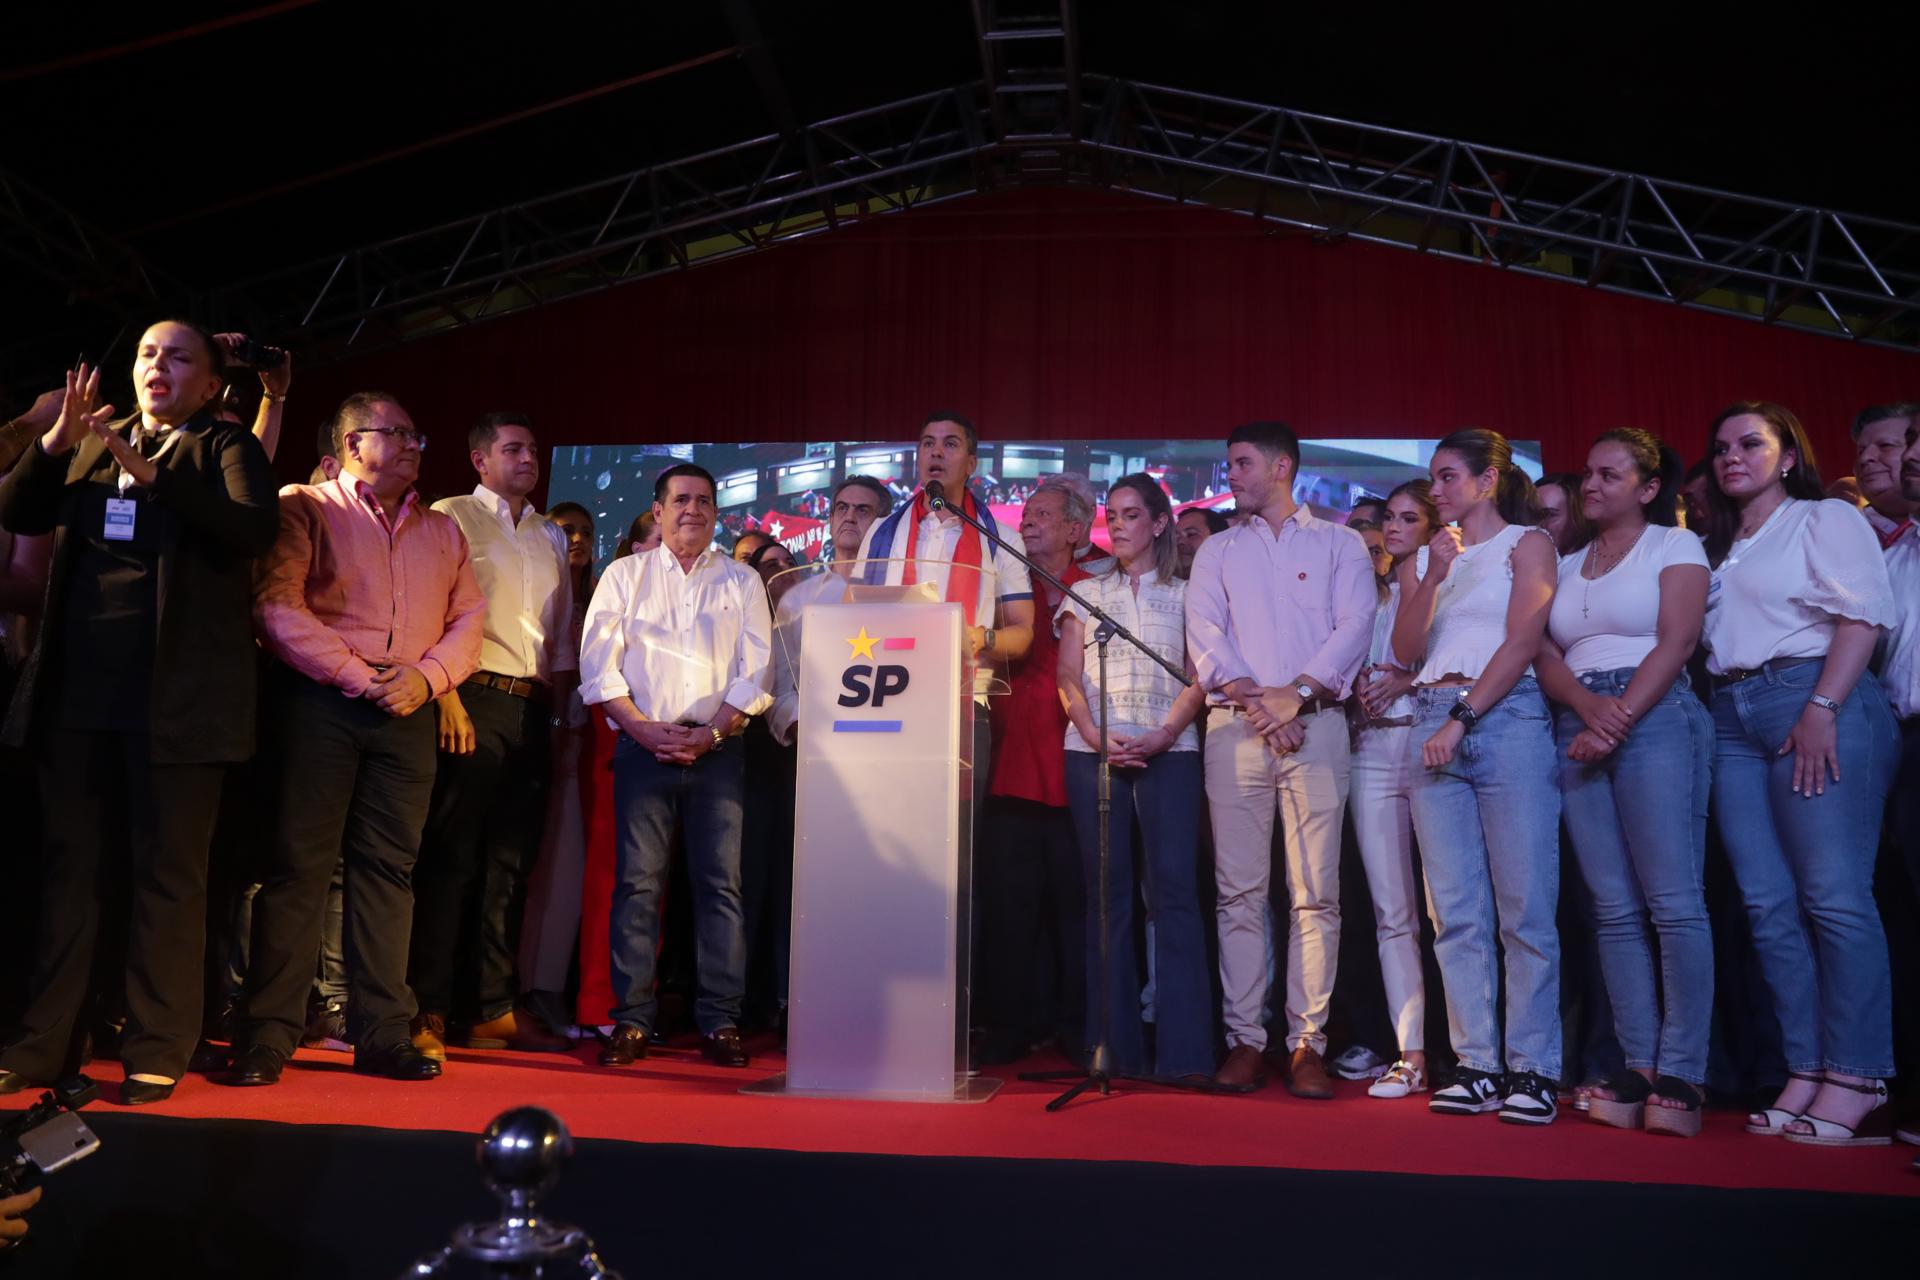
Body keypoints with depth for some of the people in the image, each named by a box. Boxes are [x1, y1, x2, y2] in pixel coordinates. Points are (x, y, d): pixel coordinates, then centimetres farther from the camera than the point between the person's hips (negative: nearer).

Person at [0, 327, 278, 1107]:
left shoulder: (225, 447, 4)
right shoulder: (90, 445, 18)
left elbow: (254, 528, -14)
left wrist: (155, 473, -22)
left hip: (174, 691, -5)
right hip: (77, 684, 5)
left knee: (168, 874, 0)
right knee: (67, 866, 9)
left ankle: (158, 1049, 7)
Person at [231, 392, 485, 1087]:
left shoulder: (442, 530, 19)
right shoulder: (303, 508, 4)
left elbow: (468, 619, 13)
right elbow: (278, 605, -8)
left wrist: (427, 676, -5)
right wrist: (358, 676, -12)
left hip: (408, 713, 4)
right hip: (321, 703, -4)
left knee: (388, 867, 4)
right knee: (298, 864, -3)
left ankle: (382, 1033, 8)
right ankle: (267, 1034, 3)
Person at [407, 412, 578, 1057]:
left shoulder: (551, 537, 21)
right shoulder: (451, 517, 3)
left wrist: (560, 709, 13)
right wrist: (448, 700, -15)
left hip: (535, 709, 6)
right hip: (475, 700, -6)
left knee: (510, 862, 7)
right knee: (451, 857, -6)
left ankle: (492, 1010, 13)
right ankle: (427, 1010, 1)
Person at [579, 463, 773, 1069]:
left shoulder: (742, 581, 13)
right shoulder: (624, 576, 13)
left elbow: (756, 672, 5)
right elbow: (598, 664, 5)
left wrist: (710, 733, -7)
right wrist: (646, 729, -7)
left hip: (719, 749, 0)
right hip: (642, 746, 0)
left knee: (721, 882, -4)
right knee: (637, 881, -3)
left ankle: (720, 1021, 0)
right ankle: (632, 1020, 3)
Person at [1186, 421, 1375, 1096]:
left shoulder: (1339, 543, 12)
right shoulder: (1216, 550, 18)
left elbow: (1354, 627, 0)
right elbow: (1204, 637, 6)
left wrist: (1296, 693, -13)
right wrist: (1252, 697, -9)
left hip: (1314, 723, -2)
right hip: (1234, 727, 2)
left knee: (1316, 892, -3)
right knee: (1238, 890, 0)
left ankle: (1307, 1043, 2)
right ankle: (1245, 1040, 5)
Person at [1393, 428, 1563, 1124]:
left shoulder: (1527, 543, 6)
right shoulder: (1423, 559, 19)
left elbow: (1522, 641, -5)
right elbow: (1405, 649, 10)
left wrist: (1463, 719, -11)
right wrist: (1433, 579, -3)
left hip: (1506, 719, -4)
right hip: (1435, 725, 5)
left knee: (1524, 907, -5)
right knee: (1456, 912, 2)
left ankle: (1531, 1069, 1)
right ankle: (1476, 1066, 7)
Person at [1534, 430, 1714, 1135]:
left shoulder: (1674, 545, 7)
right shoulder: (1566, 566, 21)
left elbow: (1676, 641, -6)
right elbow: (1545, 656, 10)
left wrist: (1620, 720, -15)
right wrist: (1591, 706, -10)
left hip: (1656, 718, -5)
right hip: (1578, 730, 5)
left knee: (1673, 902, -9)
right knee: (1613, 908, 0)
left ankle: (1681, 1075, -6)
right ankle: (1640, 1067, 3)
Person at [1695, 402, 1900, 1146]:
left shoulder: (1824, 519, 5)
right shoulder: (1719, 548, 24)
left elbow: (1863, 614, -7)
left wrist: (1822, 708, -17)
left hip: (1814, 703, -6)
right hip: (1735, 718, 6)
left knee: (1834, 897, -9)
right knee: (1768, 905, 0)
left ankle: (1857, 1083, -5)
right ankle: (1806, 1074, 3)